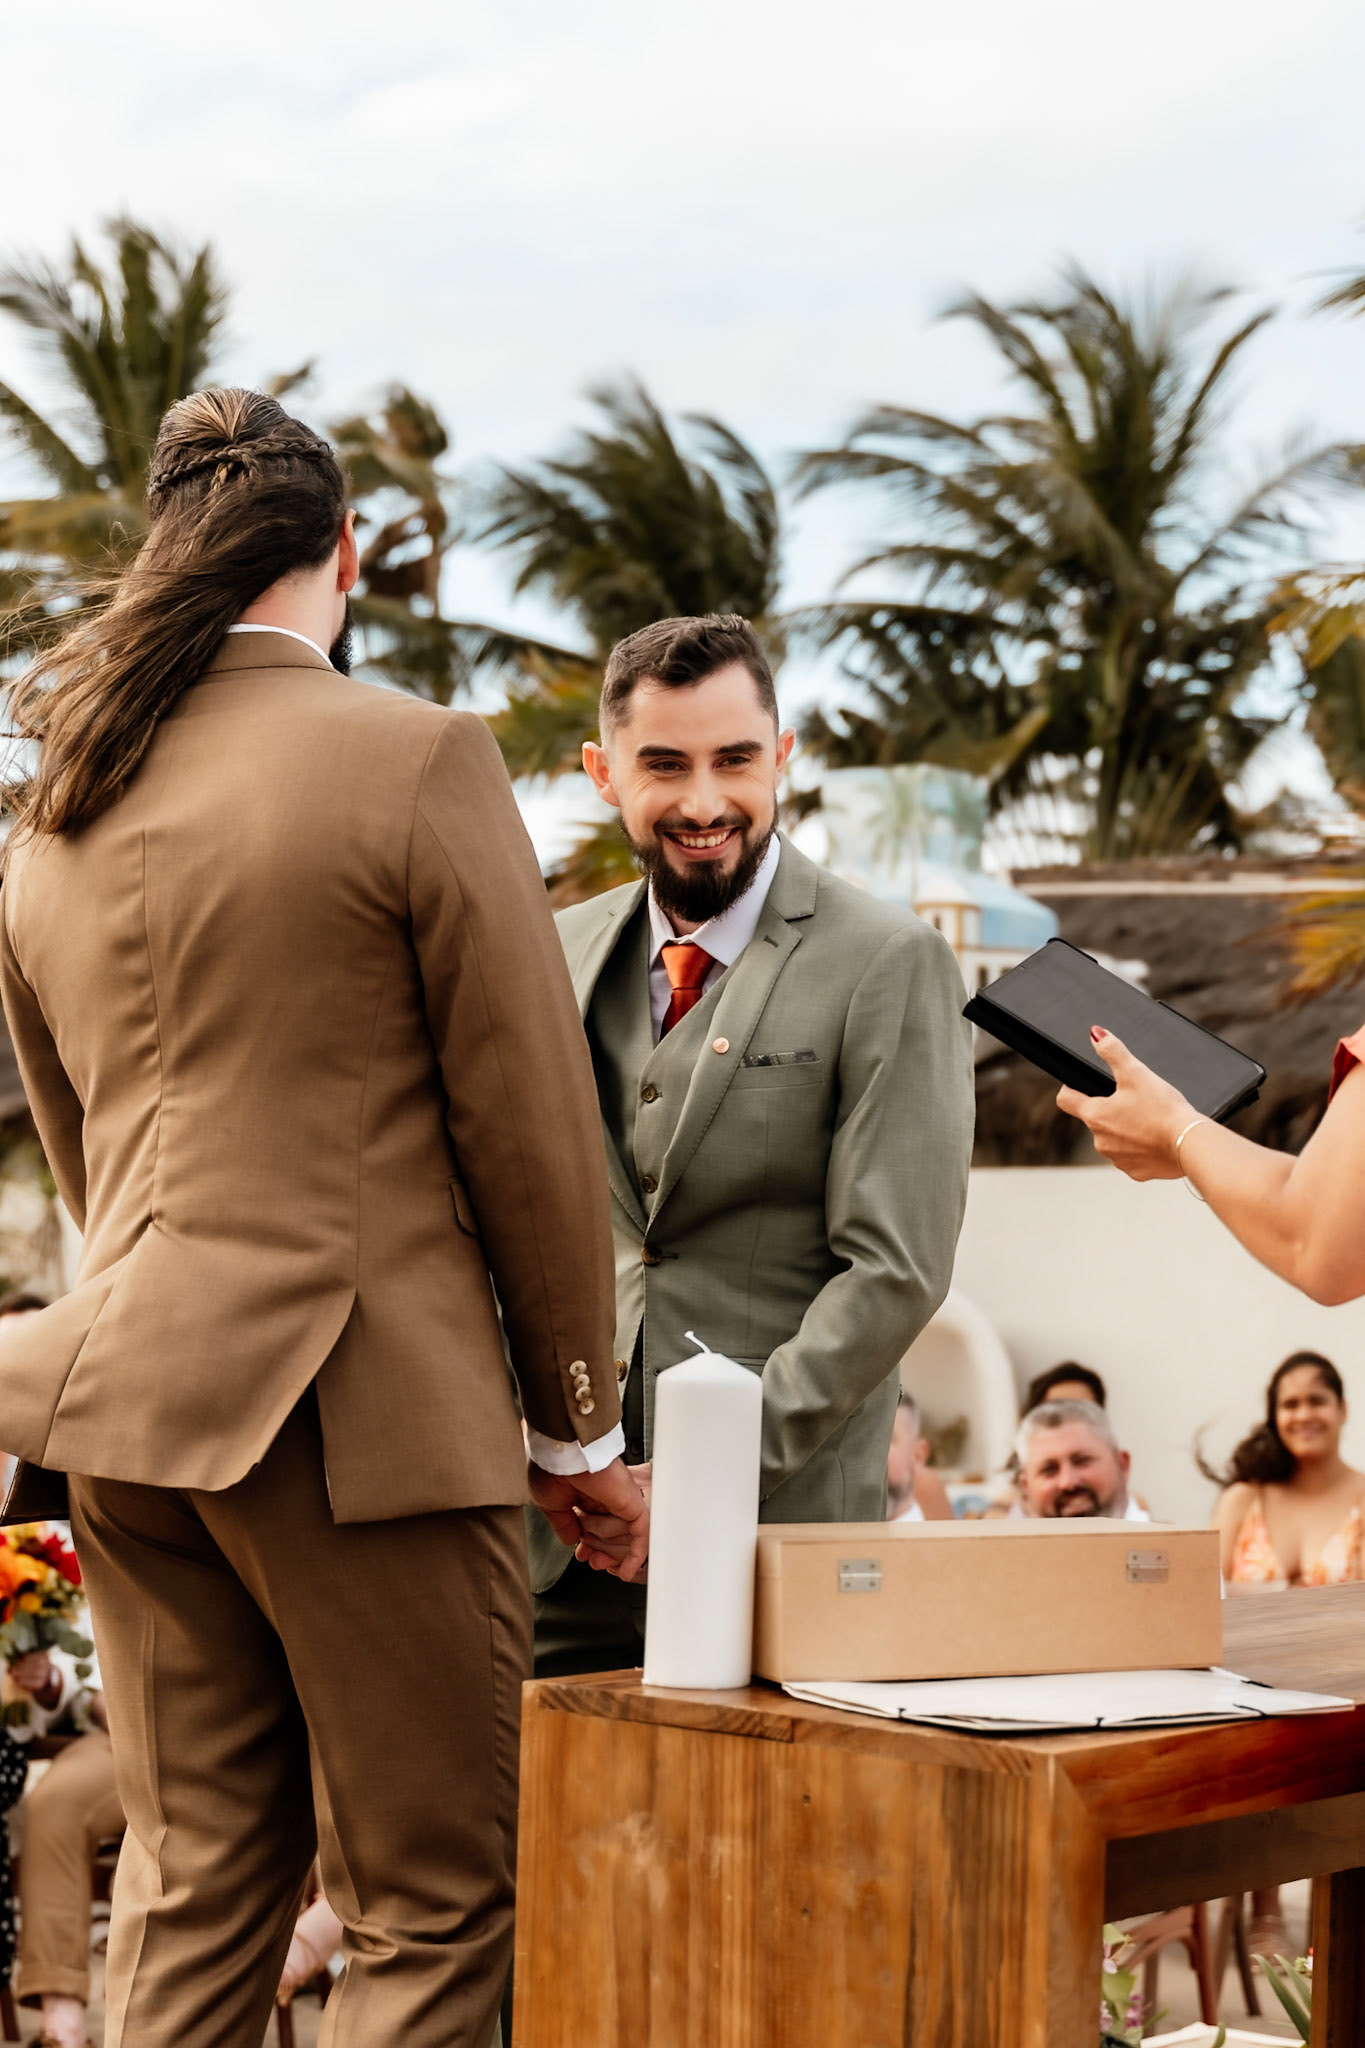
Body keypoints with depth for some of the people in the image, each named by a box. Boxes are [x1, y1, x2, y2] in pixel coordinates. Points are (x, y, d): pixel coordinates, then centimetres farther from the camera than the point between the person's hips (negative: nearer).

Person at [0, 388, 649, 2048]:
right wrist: (580, 1423, 2)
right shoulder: (416, 759, -8)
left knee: (190, 1888, 15)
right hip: (363, 1406, -7)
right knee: (434, 1911, 2)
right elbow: (529, 1122, -7)